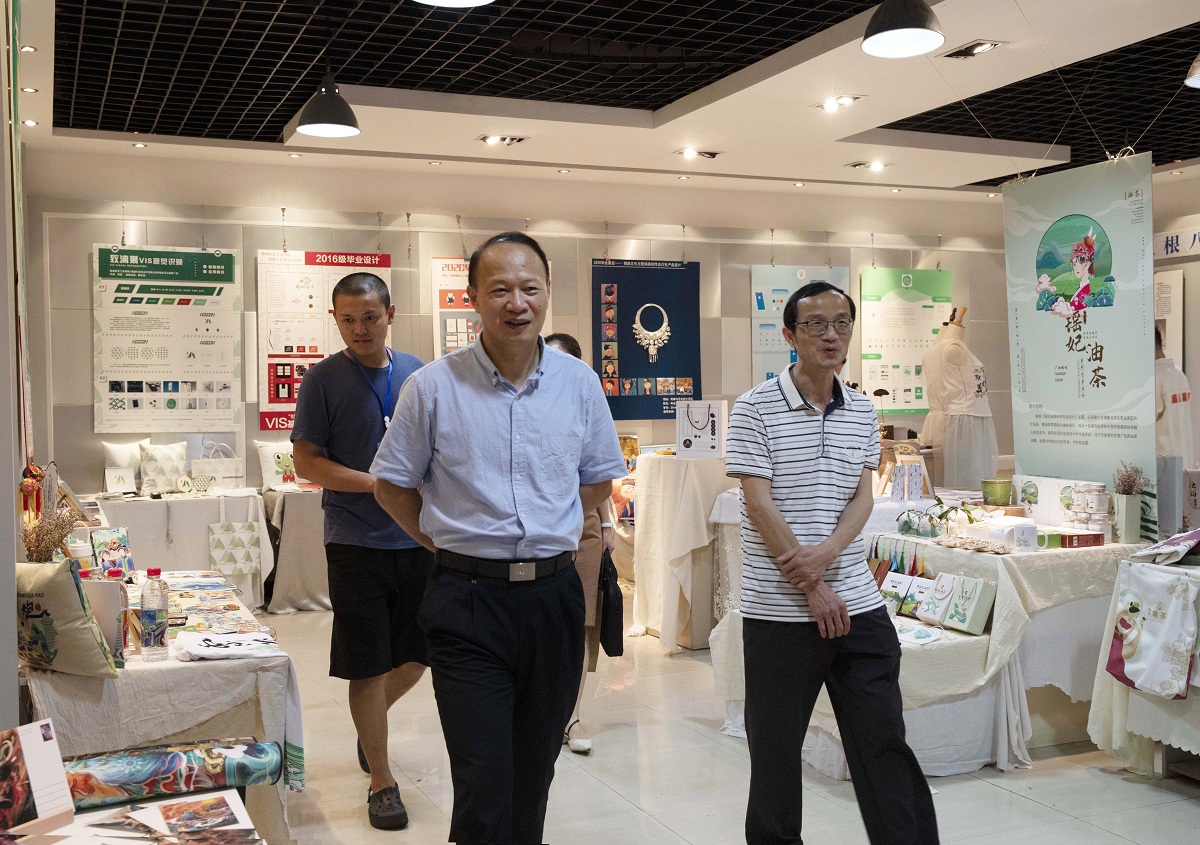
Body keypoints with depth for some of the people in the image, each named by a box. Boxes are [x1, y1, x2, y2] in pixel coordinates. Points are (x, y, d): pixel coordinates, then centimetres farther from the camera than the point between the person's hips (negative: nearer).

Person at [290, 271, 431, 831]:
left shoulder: (417, 374, 7)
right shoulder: (323, 380, -5)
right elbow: (306, 462, -7)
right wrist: (377, 484, -17)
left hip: (418, 538, 4)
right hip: (357, 542, -4)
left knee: (418, 654, 14)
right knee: (368, 667, 2)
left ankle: (372, 718, 43)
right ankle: (381, 781, 16)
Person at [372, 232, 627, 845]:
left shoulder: (580, 382, 3)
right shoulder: (433, 386, -5)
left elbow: (598, 481, 16)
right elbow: (392, 485, 6)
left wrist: (543, 534, 11)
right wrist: (447, 544, 4)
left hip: (554, 593, 3)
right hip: (469, 599, -3)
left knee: (534, 772, 16)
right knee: (482, 783, -5)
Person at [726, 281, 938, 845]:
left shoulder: (862, 412, 10)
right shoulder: (755, 409, -6)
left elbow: (862, 496, 5)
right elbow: (760, 505, -11)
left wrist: (826, 552, -14)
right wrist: (812, 588, -12)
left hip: (858, 603, 4)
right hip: (778, 609, -3)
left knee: (885, 745, 8)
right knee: (775, 750, 9)